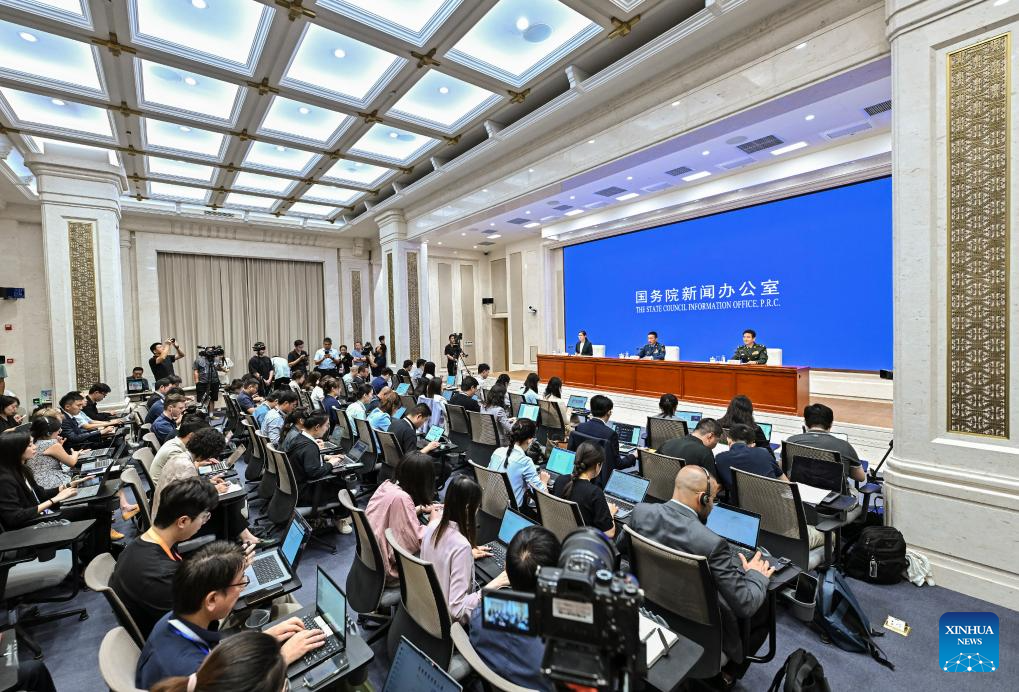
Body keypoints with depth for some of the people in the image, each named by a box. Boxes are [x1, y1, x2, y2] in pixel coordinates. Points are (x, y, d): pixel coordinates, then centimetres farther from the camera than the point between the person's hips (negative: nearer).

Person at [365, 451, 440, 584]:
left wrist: (421, 508, 3)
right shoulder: (401, 498, -29)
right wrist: (434, 521, -9)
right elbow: (418, 541, -25)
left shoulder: (387, 484, -5)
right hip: (388, 568, -8)